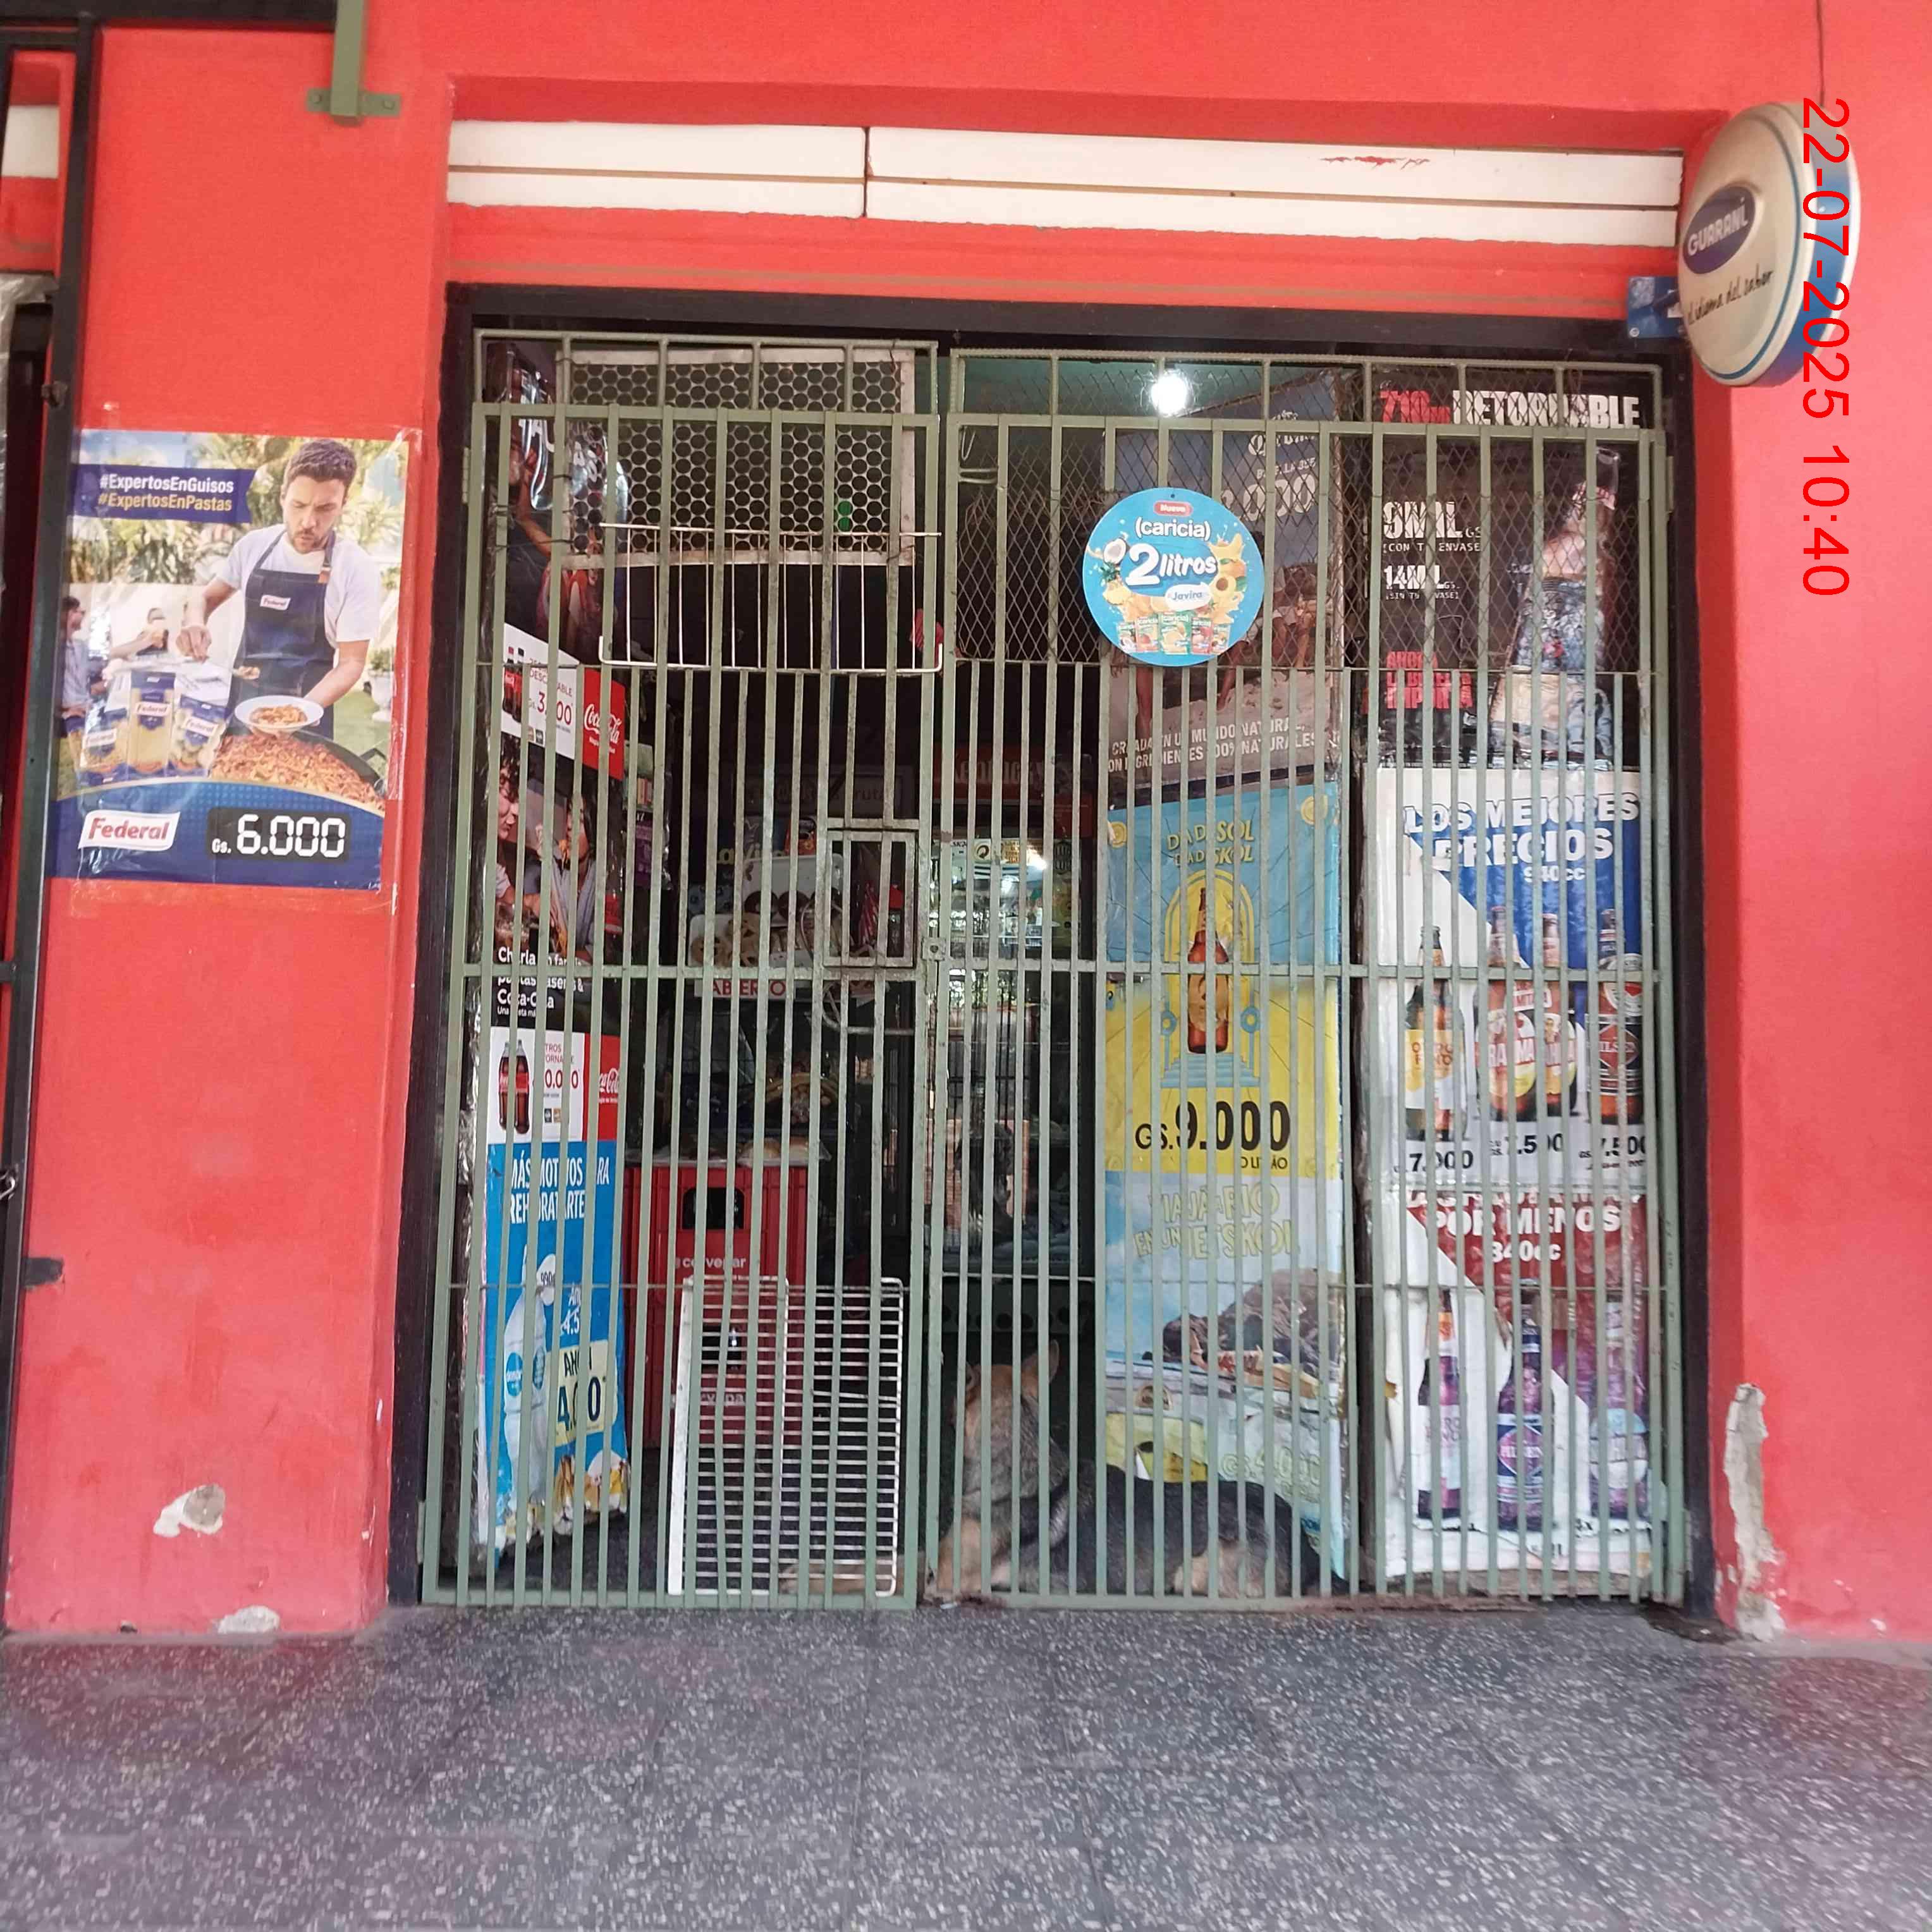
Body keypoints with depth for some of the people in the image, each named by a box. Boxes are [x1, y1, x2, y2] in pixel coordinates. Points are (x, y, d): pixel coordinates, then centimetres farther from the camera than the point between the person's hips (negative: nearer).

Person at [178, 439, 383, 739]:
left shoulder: (358, 568, -14)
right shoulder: (254, 545, -1)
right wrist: (195, 622, -6)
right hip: (239, 703, 4)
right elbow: (206, 594, 16)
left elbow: (351, 663, -12)